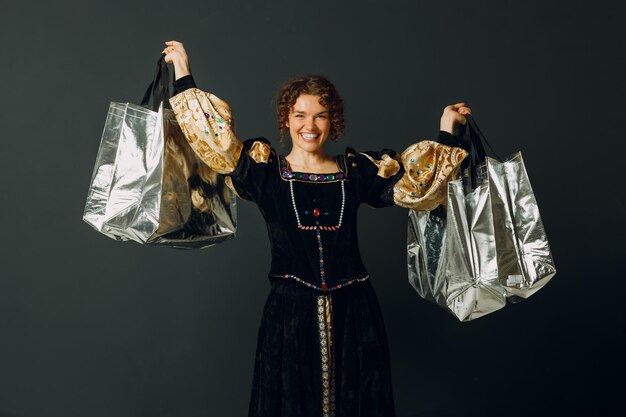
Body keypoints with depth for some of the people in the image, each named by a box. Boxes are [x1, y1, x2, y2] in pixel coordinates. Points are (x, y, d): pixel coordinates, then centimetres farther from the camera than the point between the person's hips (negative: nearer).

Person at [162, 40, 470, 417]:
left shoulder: (356, 171, 6)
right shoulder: (265, 171, 0)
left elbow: (414, 185, 6)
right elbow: (216, 142, -9)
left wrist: (446, 133, 7)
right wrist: (184, 76, -9)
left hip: (353, 313, 2)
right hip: (290, 313, -2)